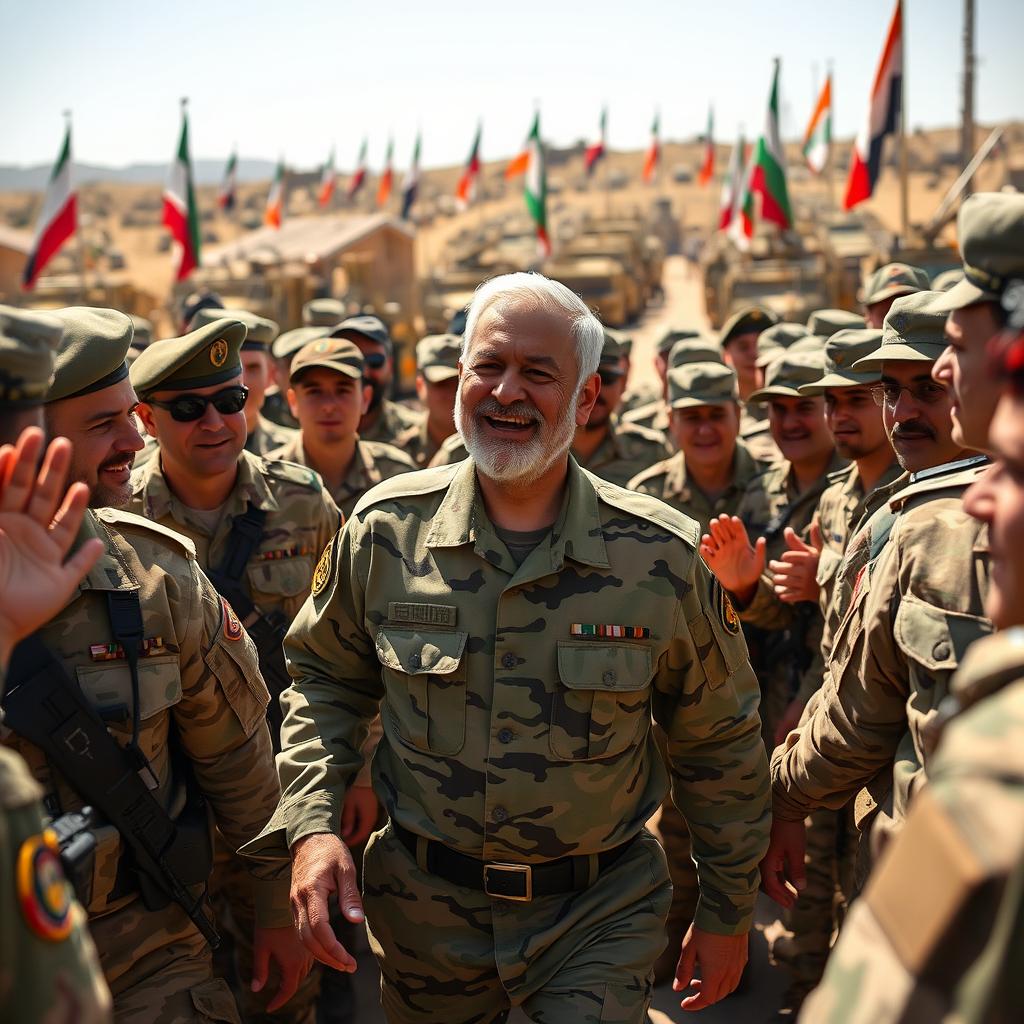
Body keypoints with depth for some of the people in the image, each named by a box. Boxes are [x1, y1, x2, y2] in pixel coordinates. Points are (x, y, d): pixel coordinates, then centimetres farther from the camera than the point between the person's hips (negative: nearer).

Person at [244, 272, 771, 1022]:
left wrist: (728, 914, 5)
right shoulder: (385, 531, -9)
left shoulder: (663, 557, -12)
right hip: (424, 909, 2)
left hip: (601, 913, -1)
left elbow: (720, 748, -1)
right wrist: (312, 823, -9)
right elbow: (324, 679, 5)